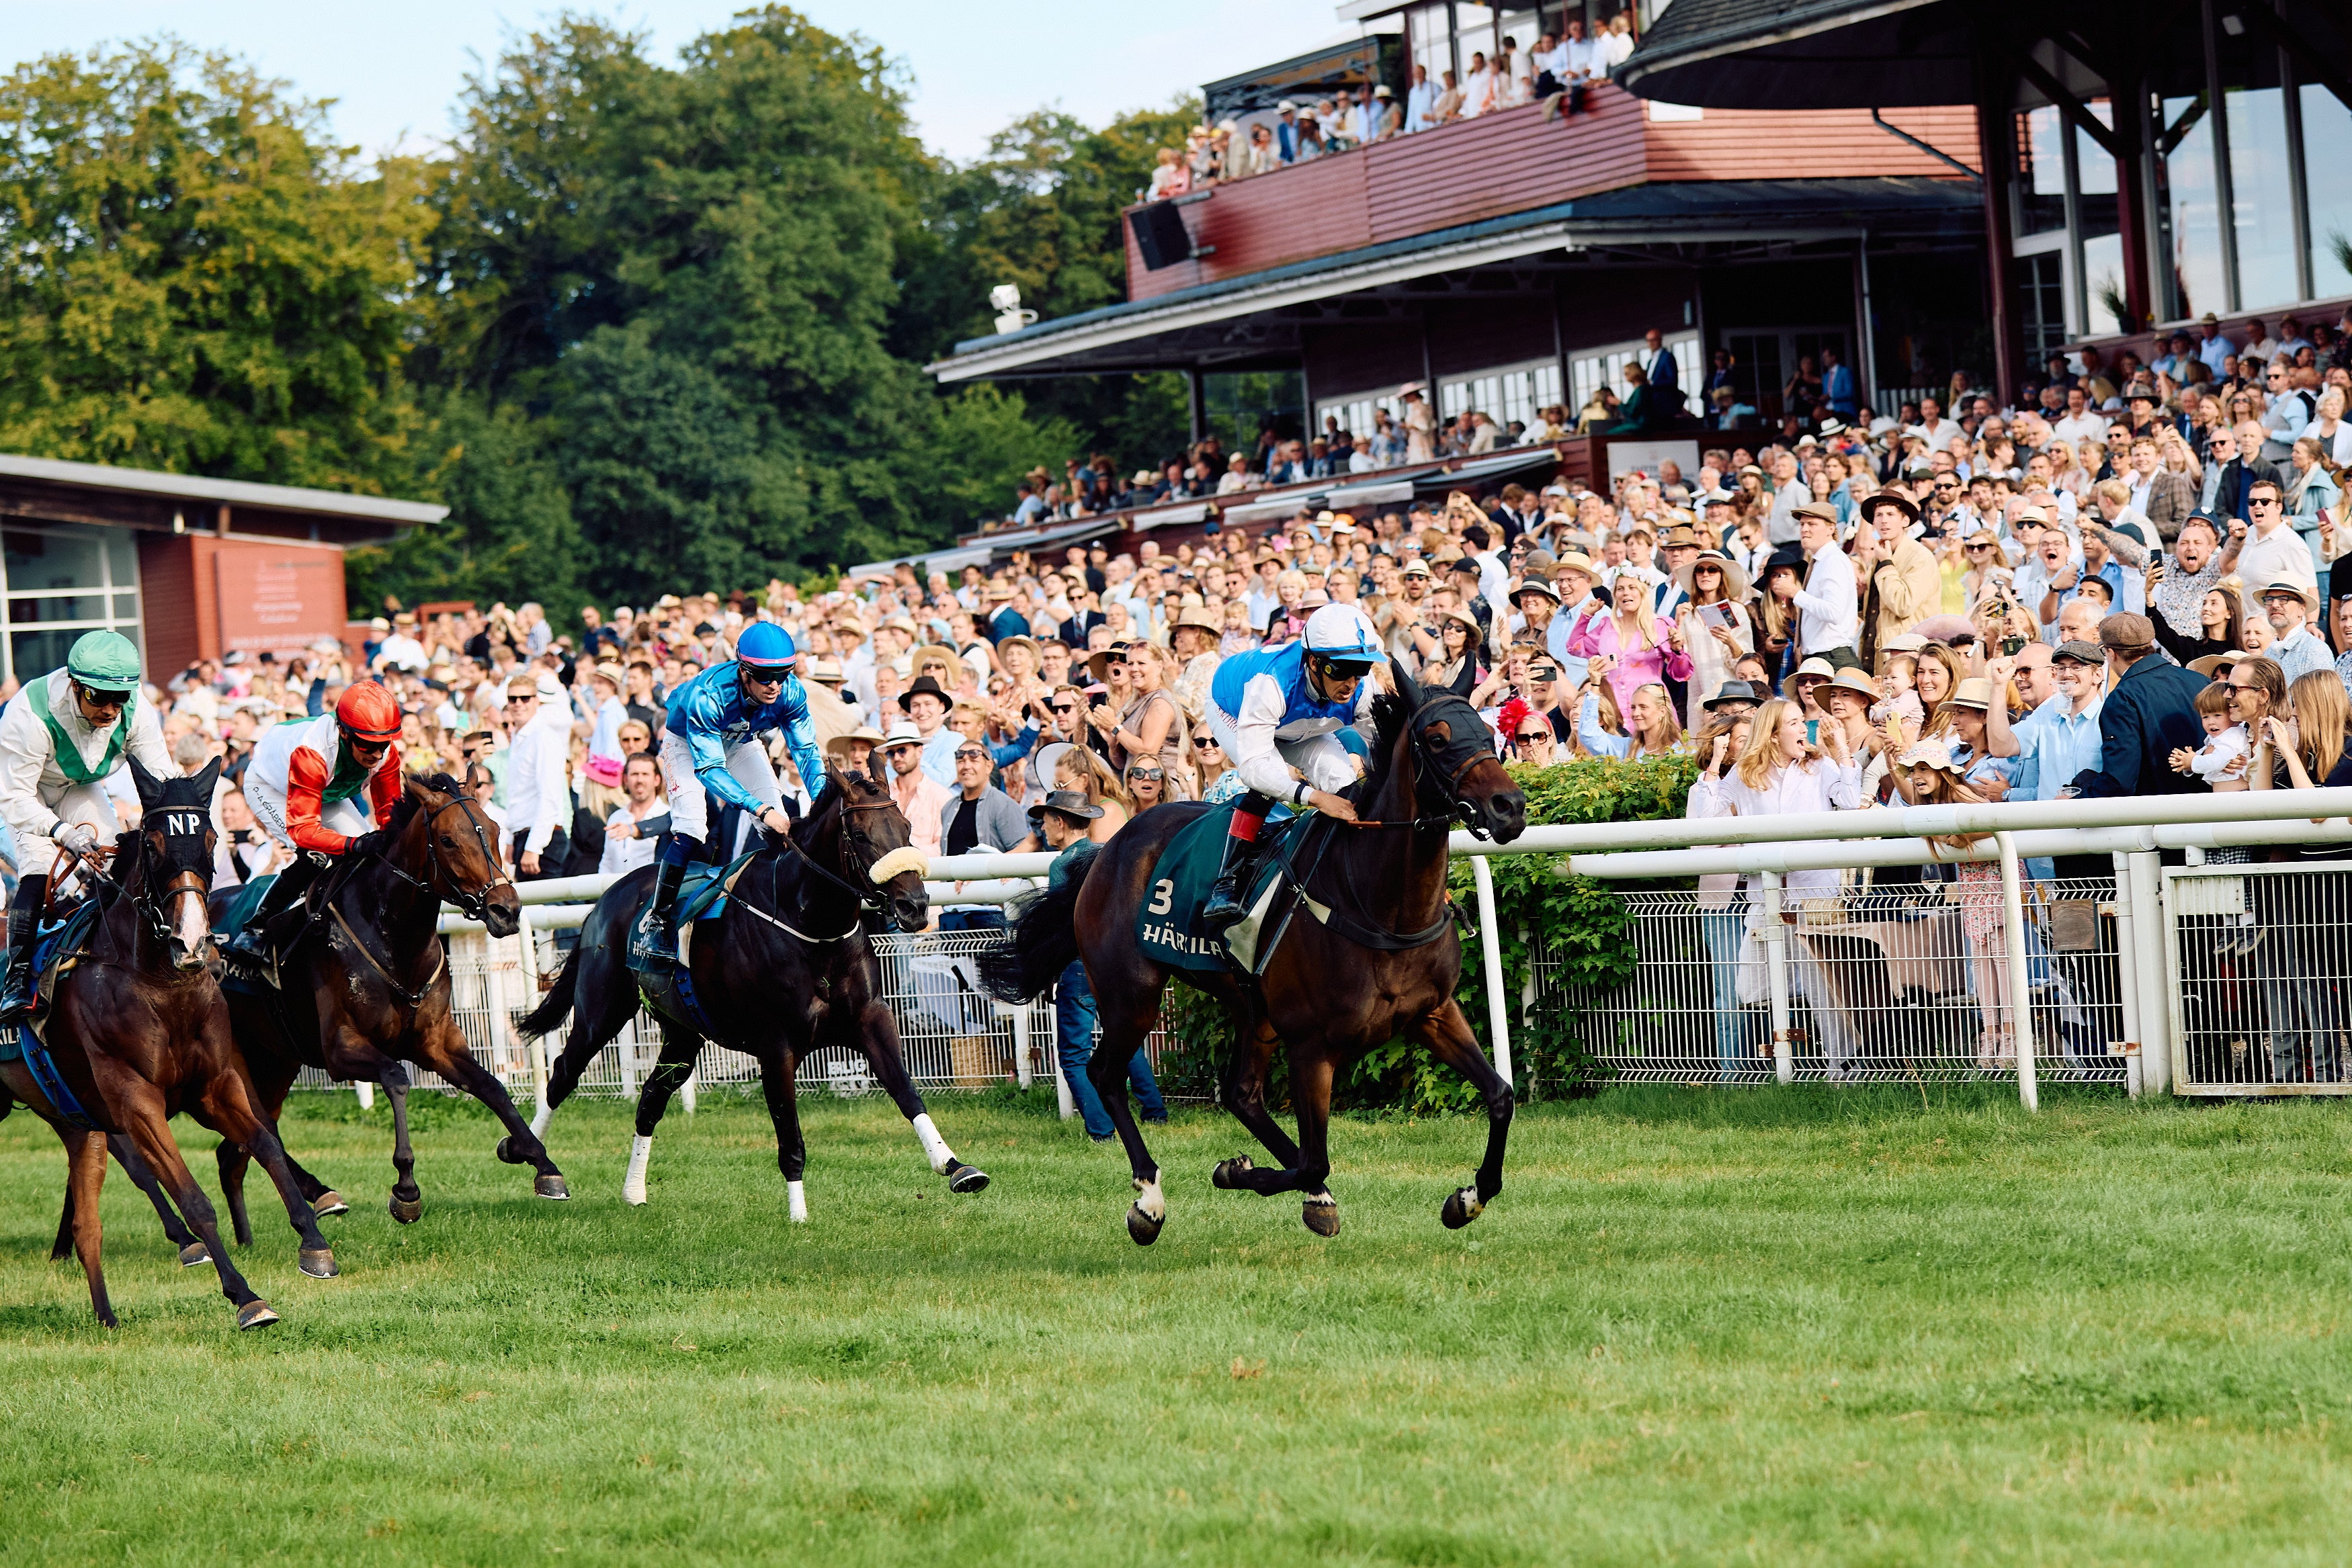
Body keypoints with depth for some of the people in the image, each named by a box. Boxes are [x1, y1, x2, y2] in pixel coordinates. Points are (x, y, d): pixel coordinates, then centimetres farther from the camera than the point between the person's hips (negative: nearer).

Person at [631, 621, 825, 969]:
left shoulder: (790, 693, -29)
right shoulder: (707, 694, -42)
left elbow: (806, 751, -20)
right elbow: (709, 769, -44)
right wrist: (761, 809, -54)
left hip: (740, 741, 5)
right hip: (687, 741, -5)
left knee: (780, 818, -11)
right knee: (691, 829, -22)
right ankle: (657, 918, -12)